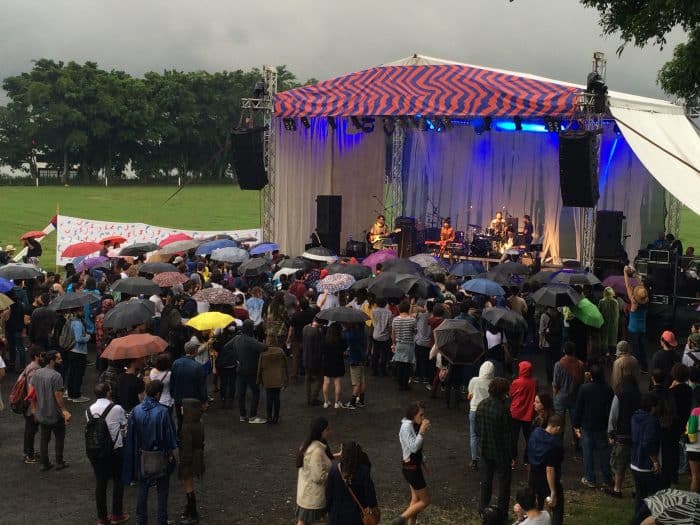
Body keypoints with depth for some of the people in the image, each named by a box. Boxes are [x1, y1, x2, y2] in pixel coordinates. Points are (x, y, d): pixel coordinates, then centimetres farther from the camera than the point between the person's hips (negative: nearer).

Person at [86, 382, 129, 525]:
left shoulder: (89, 411, -1)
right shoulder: (117, 409, -13)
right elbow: (124, 428, -1)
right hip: (115, 449, -3)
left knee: (100, 482, 10)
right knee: (118, 481, 12)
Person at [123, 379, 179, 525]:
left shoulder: (136, 411, -8)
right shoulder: (162, 412, -19)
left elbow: (130, 435, -1)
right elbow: (169, 434, -13)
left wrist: (135, 452, 10)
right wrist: (171, 452, -1)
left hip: (142, 457, 3)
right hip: (160, 457, -3)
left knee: (143, 488, 17)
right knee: (162, 489, 11)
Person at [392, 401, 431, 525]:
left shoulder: (414, 425, 5)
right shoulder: (406, 427, -22)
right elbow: (413, 447, -29)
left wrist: (423, 462, 18)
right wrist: (422, 431, -32)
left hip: (415, 466, 9)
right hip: (411, 468, -9)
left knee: (416, 499, 15)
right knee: (425, 500, -1)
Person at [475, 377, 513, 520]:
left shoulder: (481, 405, -3)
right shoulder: (503, 409, -24)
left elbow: (477, 429, 6)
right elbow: (507, 434, -20)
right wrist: (512, 454, -10)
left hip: (485, 450, 6)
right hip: (501, 452, -6)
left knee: (486, 480, 19)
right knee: (504, 482, 10)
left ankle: (483, 509, 27)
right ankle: (502, 513, 15)